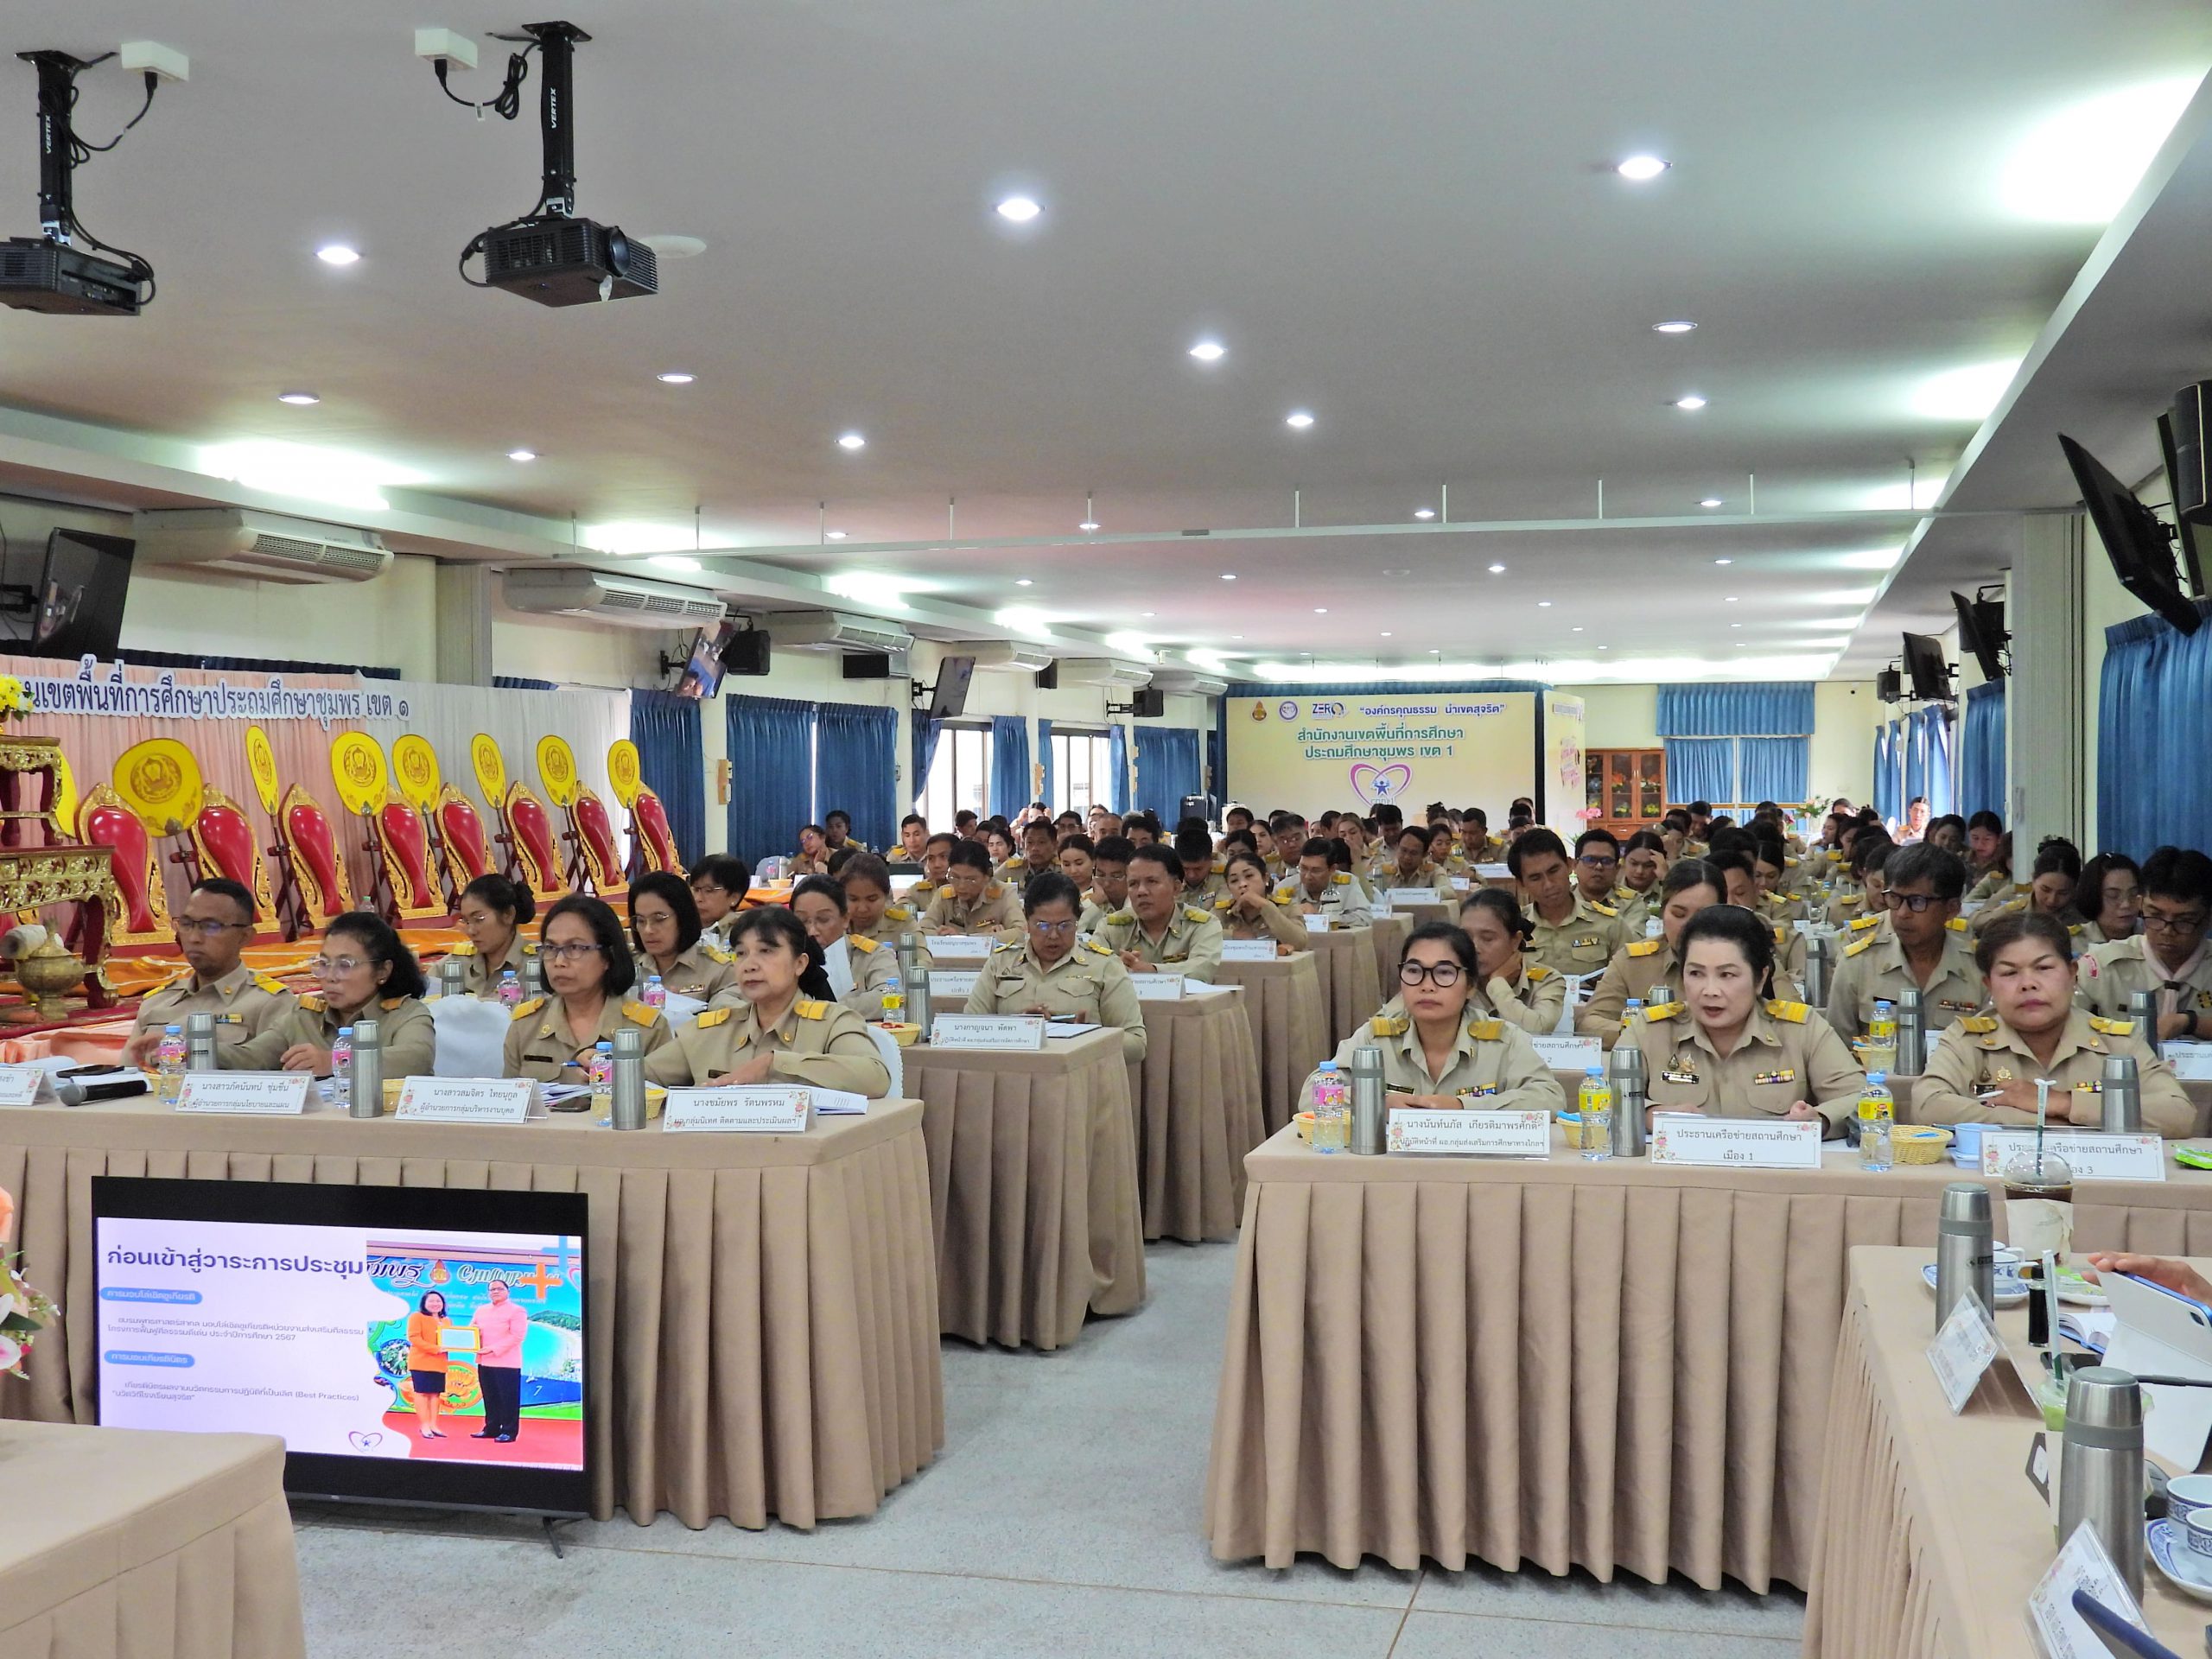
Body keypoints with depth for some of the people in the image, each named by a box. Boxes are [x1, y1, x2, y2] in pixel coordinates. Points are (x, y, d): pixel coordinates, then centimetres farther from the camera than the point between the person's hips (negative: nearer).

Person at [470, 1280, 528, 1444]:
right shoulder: (481, 1310, 16)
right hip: (484, 1362, 6)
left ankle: (509, 1432, 2)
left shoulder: (516, 1311, -5)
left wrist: (494, 1348, -20)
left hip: (506, 1362, -6)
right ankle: (491, 1429, 20)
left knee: (508, 1398, -3)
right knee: (490, 1398, 11)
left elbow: (517, 1336, -14)